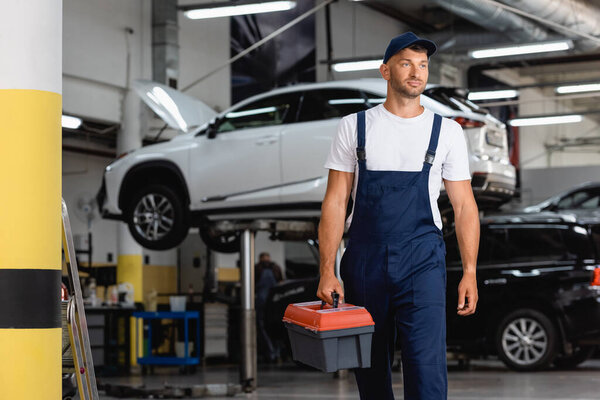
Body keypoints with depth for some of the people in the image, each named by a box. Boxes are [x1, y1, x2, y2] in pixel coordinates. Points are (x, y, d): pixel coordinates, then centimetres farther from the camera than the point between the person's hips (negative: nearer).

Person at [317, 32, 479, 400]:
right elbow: (336, 201, 4)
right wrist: (327, 271, -5)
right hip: (364, 260, 1)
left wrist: (470, 272, -3)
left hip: (422, 262, -1)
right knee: (370, 367, 9)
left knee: (426, 366, -13)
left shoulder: (447, 131, 7)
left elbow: (464, 206, 7)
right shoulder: (355, 127, 6)